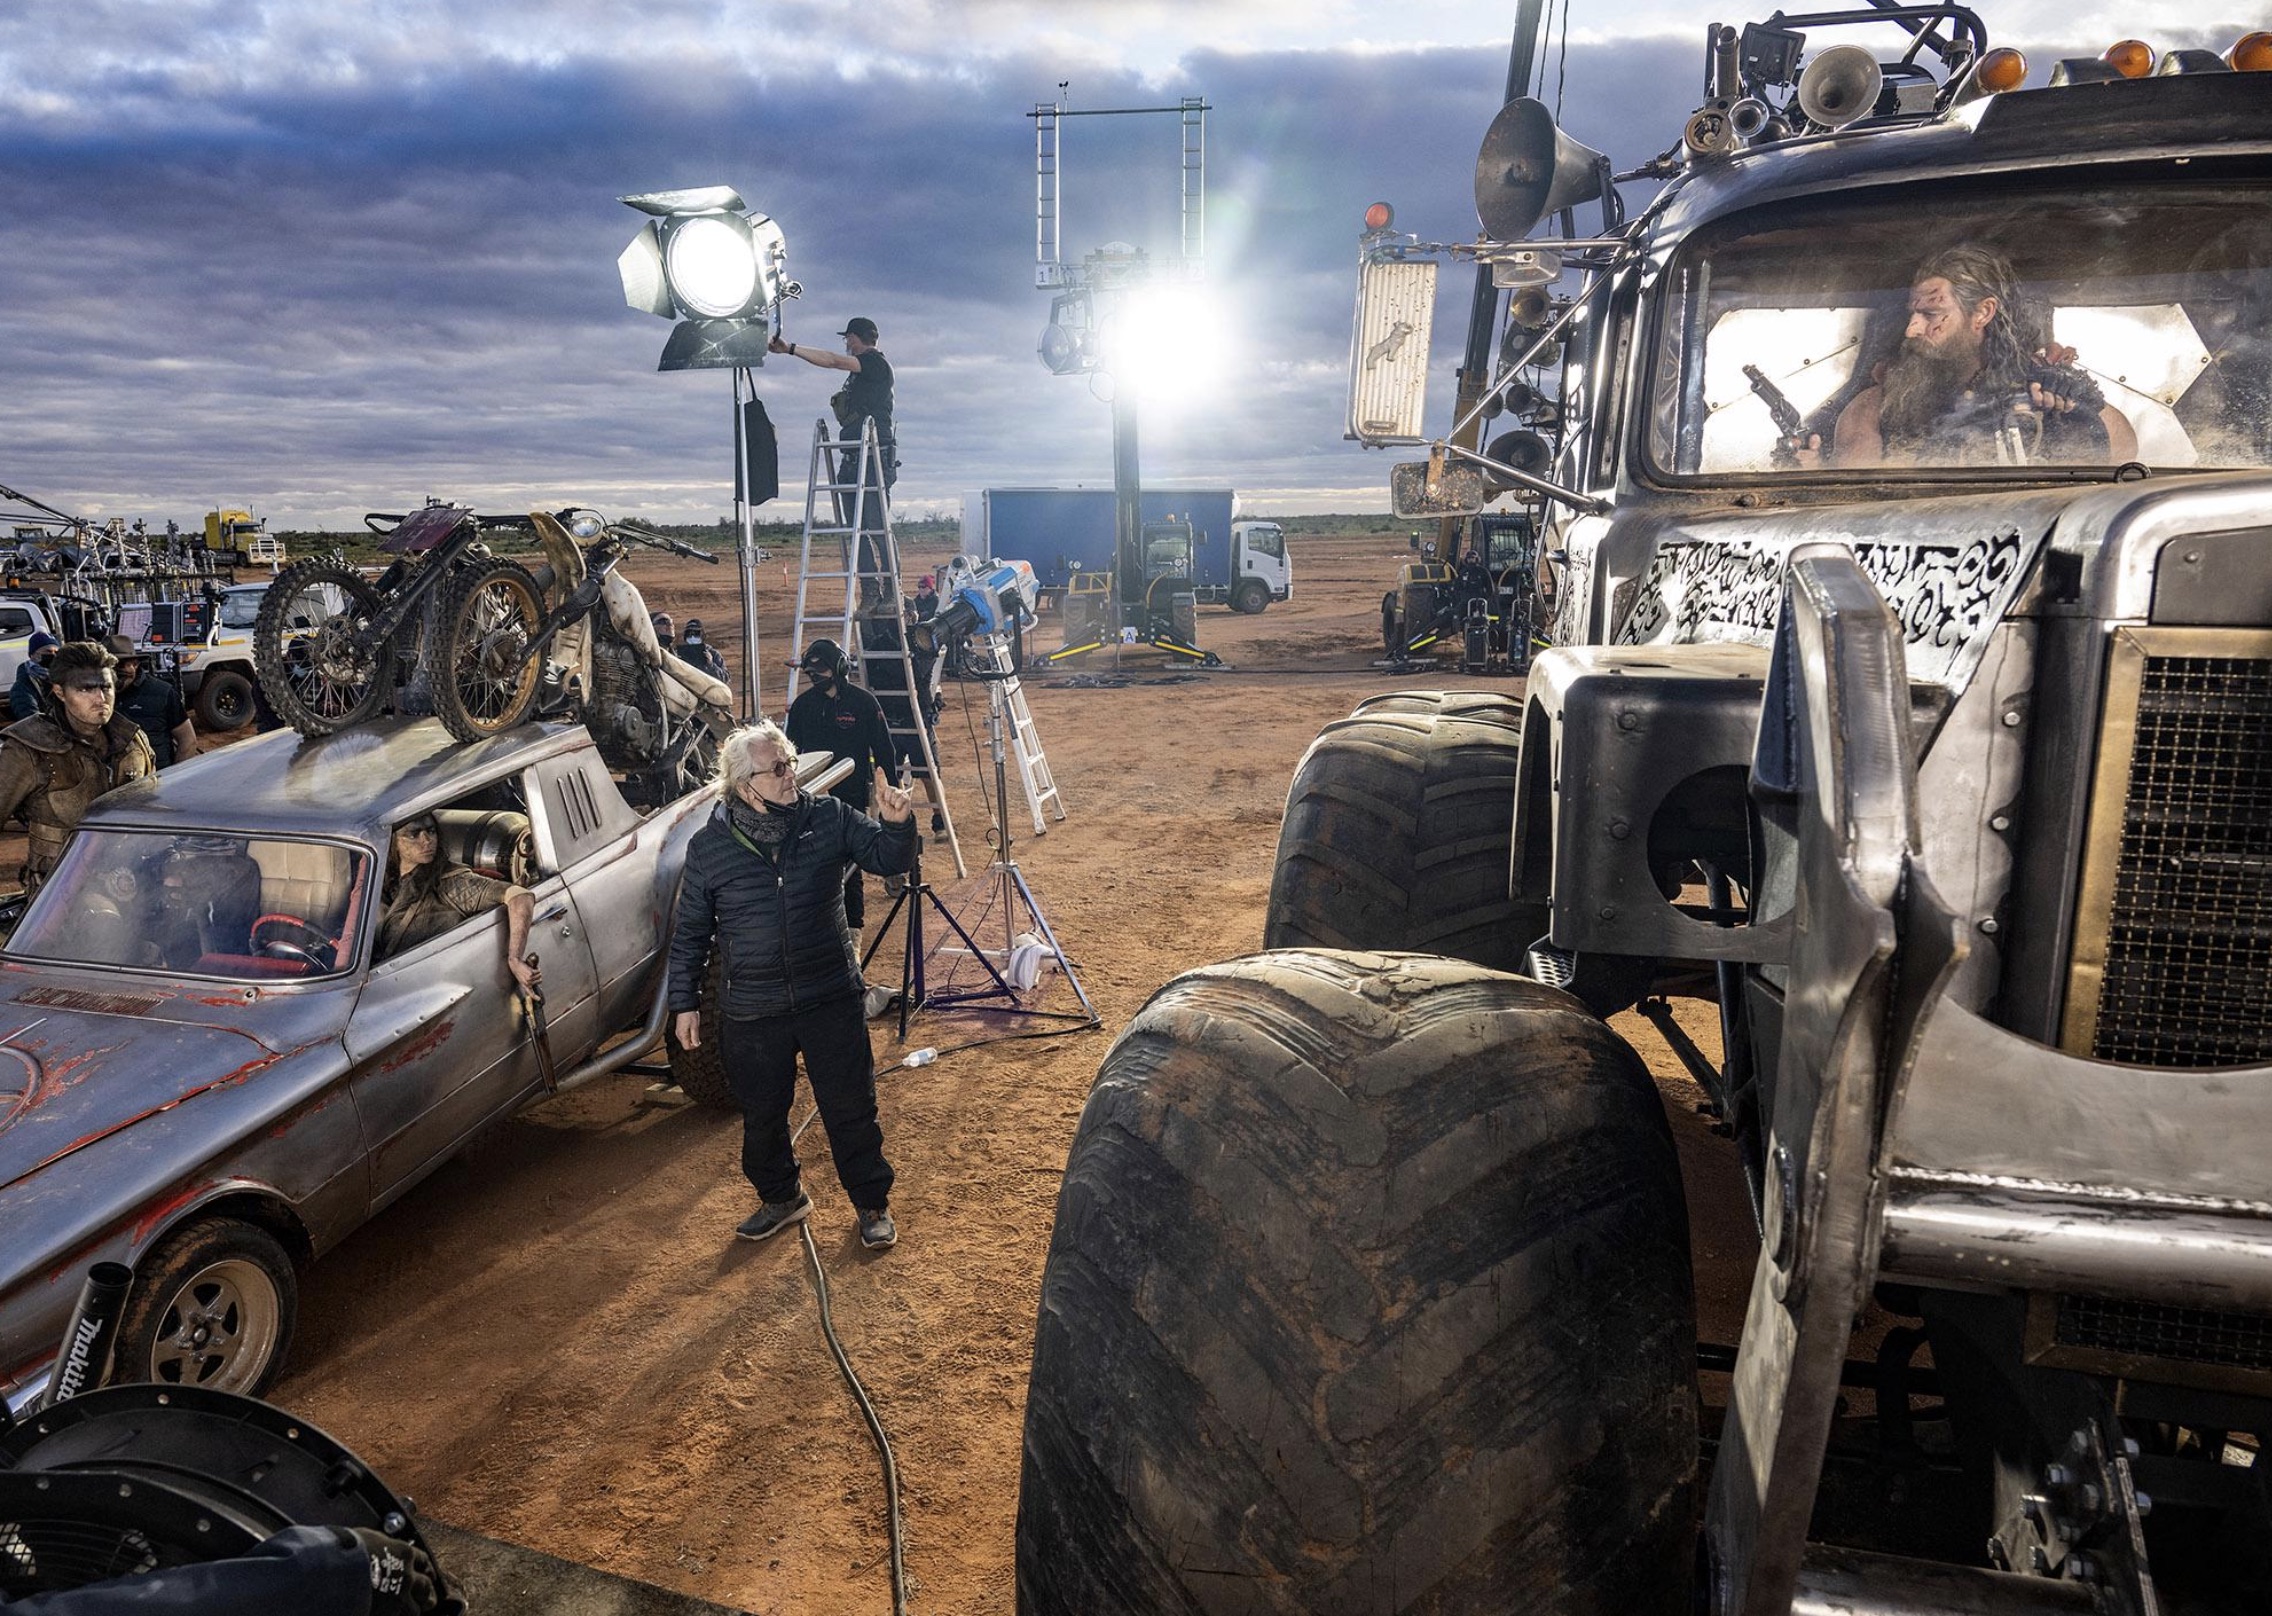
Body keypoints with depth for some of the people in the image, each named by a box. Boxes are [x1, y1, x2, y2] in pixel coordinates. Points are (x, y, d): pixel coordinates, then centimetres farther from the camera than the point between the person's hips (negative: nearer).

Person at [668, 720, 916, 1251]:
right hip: (753, 1013, 1)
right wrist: (685, 1003, 4)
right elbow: (690, 933, 4)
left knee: (851, 1110, 8)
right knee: (762, 1117, 16)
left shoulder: (828, 818, -5)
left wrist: (897, 824, -23)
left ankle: (873, 1205, 27)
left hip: (833, 999, 0)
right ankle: (780, 1198, 41)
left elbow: (888, 859, -2)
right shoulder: (709, 847, -5)